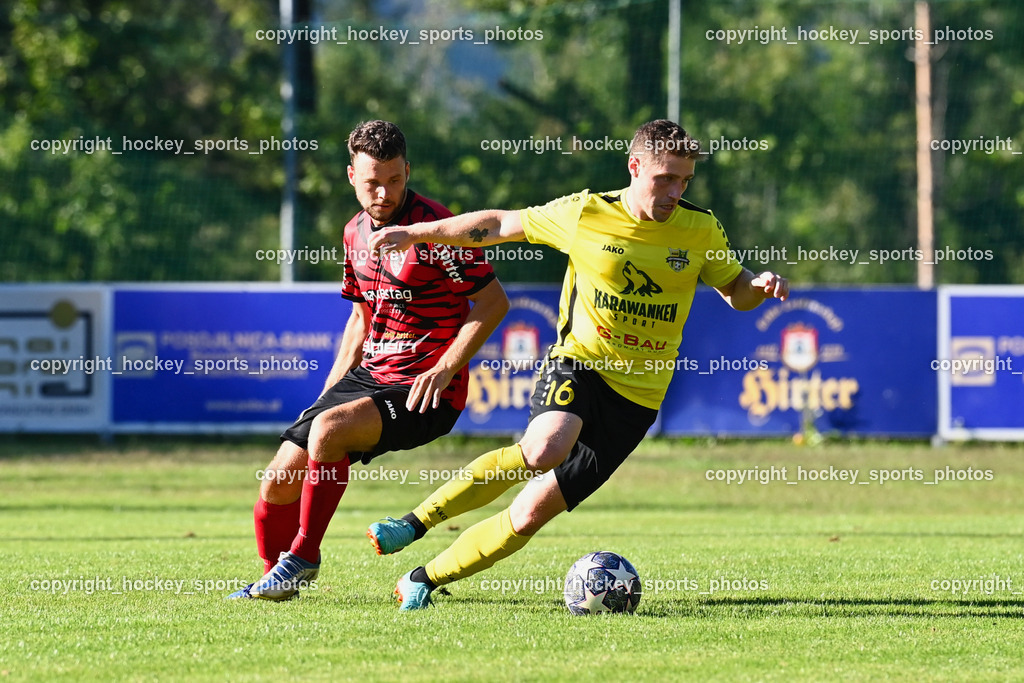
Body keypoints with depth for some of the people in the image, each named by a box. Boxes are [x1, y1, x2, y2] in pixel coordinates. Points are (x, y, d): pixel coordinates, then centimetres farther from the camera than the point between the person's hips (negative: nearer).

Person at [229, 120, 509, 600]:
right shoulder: (356, 232, 10)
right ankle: (277, 581, 25)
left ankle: (302, 559, -16)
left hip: (424, 392, -7)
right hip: (370, 376, 7)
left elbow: (494, 302, -13)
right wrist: (332, 388, 16)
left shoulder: (433, 227, -14)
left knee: (328, 429, -32)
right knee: (278, 484, 0)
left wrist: (445, 369, -20)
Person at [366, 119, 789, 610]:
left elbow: (735, 290, 15)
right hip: (578, 364, -2)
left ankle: (425, 580, 10)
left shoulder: (701, 230, 1)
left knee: (532, 513, -6)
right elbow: (500, 225, 9)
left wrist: (760, 286, -9)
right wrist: (415, 234, 11)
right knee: (544, 448, -35)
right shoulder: (584, 214, -3)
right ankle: (418, 522, -18)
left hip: (636, 395, 2)